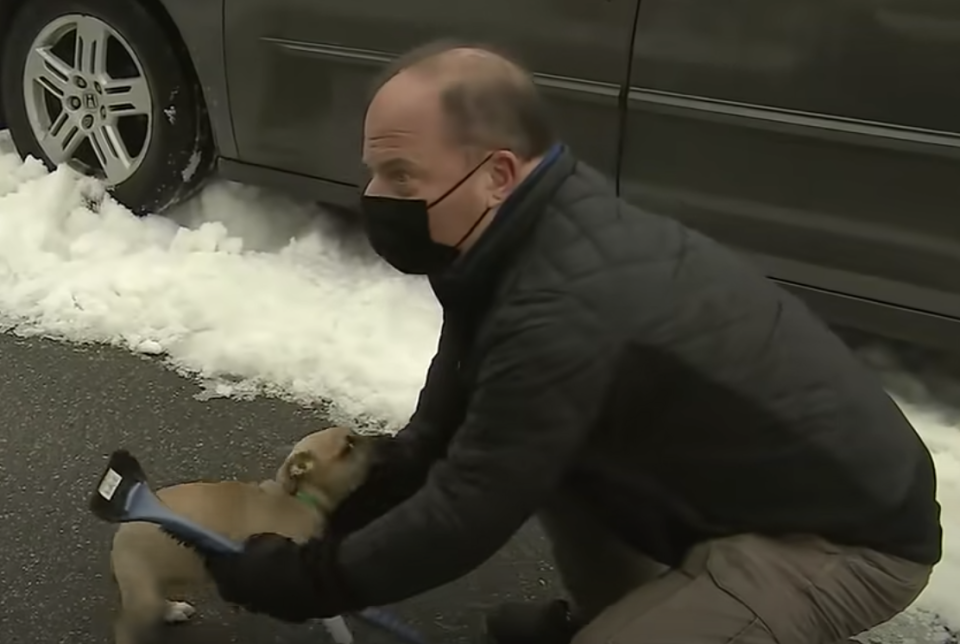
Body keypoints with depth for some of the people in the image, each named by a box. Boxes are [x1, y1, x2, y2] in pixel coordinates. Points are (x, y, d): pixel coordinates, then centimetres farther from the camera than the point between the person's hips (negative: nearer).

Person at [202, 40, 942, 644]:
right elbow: (446, 428, 4)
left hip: (847, 529, -8)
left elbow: (465, 515, -24)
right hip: (753, 474, 9)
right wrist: (333, 519, 0)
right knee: (532, 440, 7)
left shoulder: (565, 311, -34)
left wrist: (306, 581, -12)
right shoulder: (541, 234, -5)